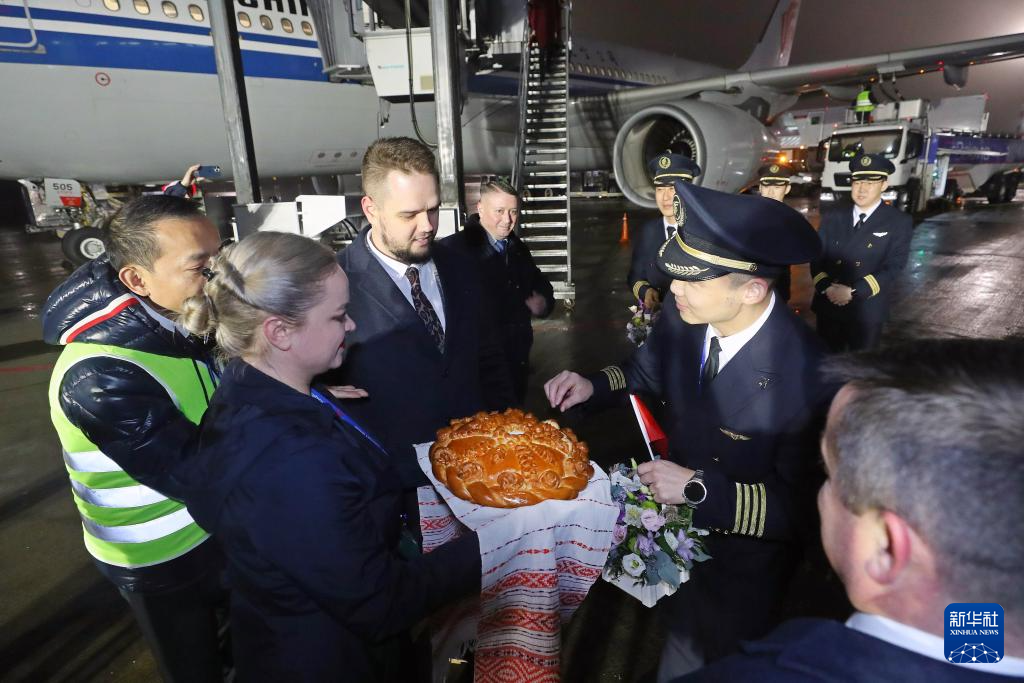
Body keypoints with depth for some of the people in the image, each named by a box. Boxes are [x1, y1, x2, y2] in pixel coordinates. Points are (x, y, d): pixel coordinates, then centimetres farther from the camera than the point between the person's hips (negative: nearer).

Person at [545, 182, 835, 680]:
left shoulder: (806, 376, -34)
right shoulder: (681, 324, -19)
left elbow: (800, 507, -26)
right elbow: (645, 371, 3)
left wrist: (699, 488, -33)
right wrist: (592, 385, -15)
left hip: (741, 566, -4)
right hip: (677, 531, 5)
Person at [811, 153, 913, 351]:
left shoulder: (899, 222, -2)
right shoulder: (833, 216, 7)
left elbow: (893, 267, -11)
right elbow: (817, 255, 2)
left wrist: (854, 292, -21)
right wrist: (825, 287, -16)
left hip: (867, 311, -2)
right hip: (828, 306, 2)